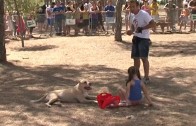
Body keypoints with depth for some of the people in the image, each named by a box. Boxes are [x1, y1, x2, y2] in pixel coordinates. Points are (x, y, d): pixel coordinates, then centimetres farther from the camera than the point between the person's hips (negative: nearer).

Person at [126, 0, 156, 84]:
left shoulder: (144, 14, -16)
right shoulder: (134, 15, 11)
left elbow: (153, 24, -24)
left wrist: (141, 28, -27)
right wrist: (131, 31, 5)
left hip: (144, 39, -8)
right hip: (136, 38, 8)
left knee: (144, 58, -8)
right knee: (136, 58, 13)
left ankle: (146, 77, 0)